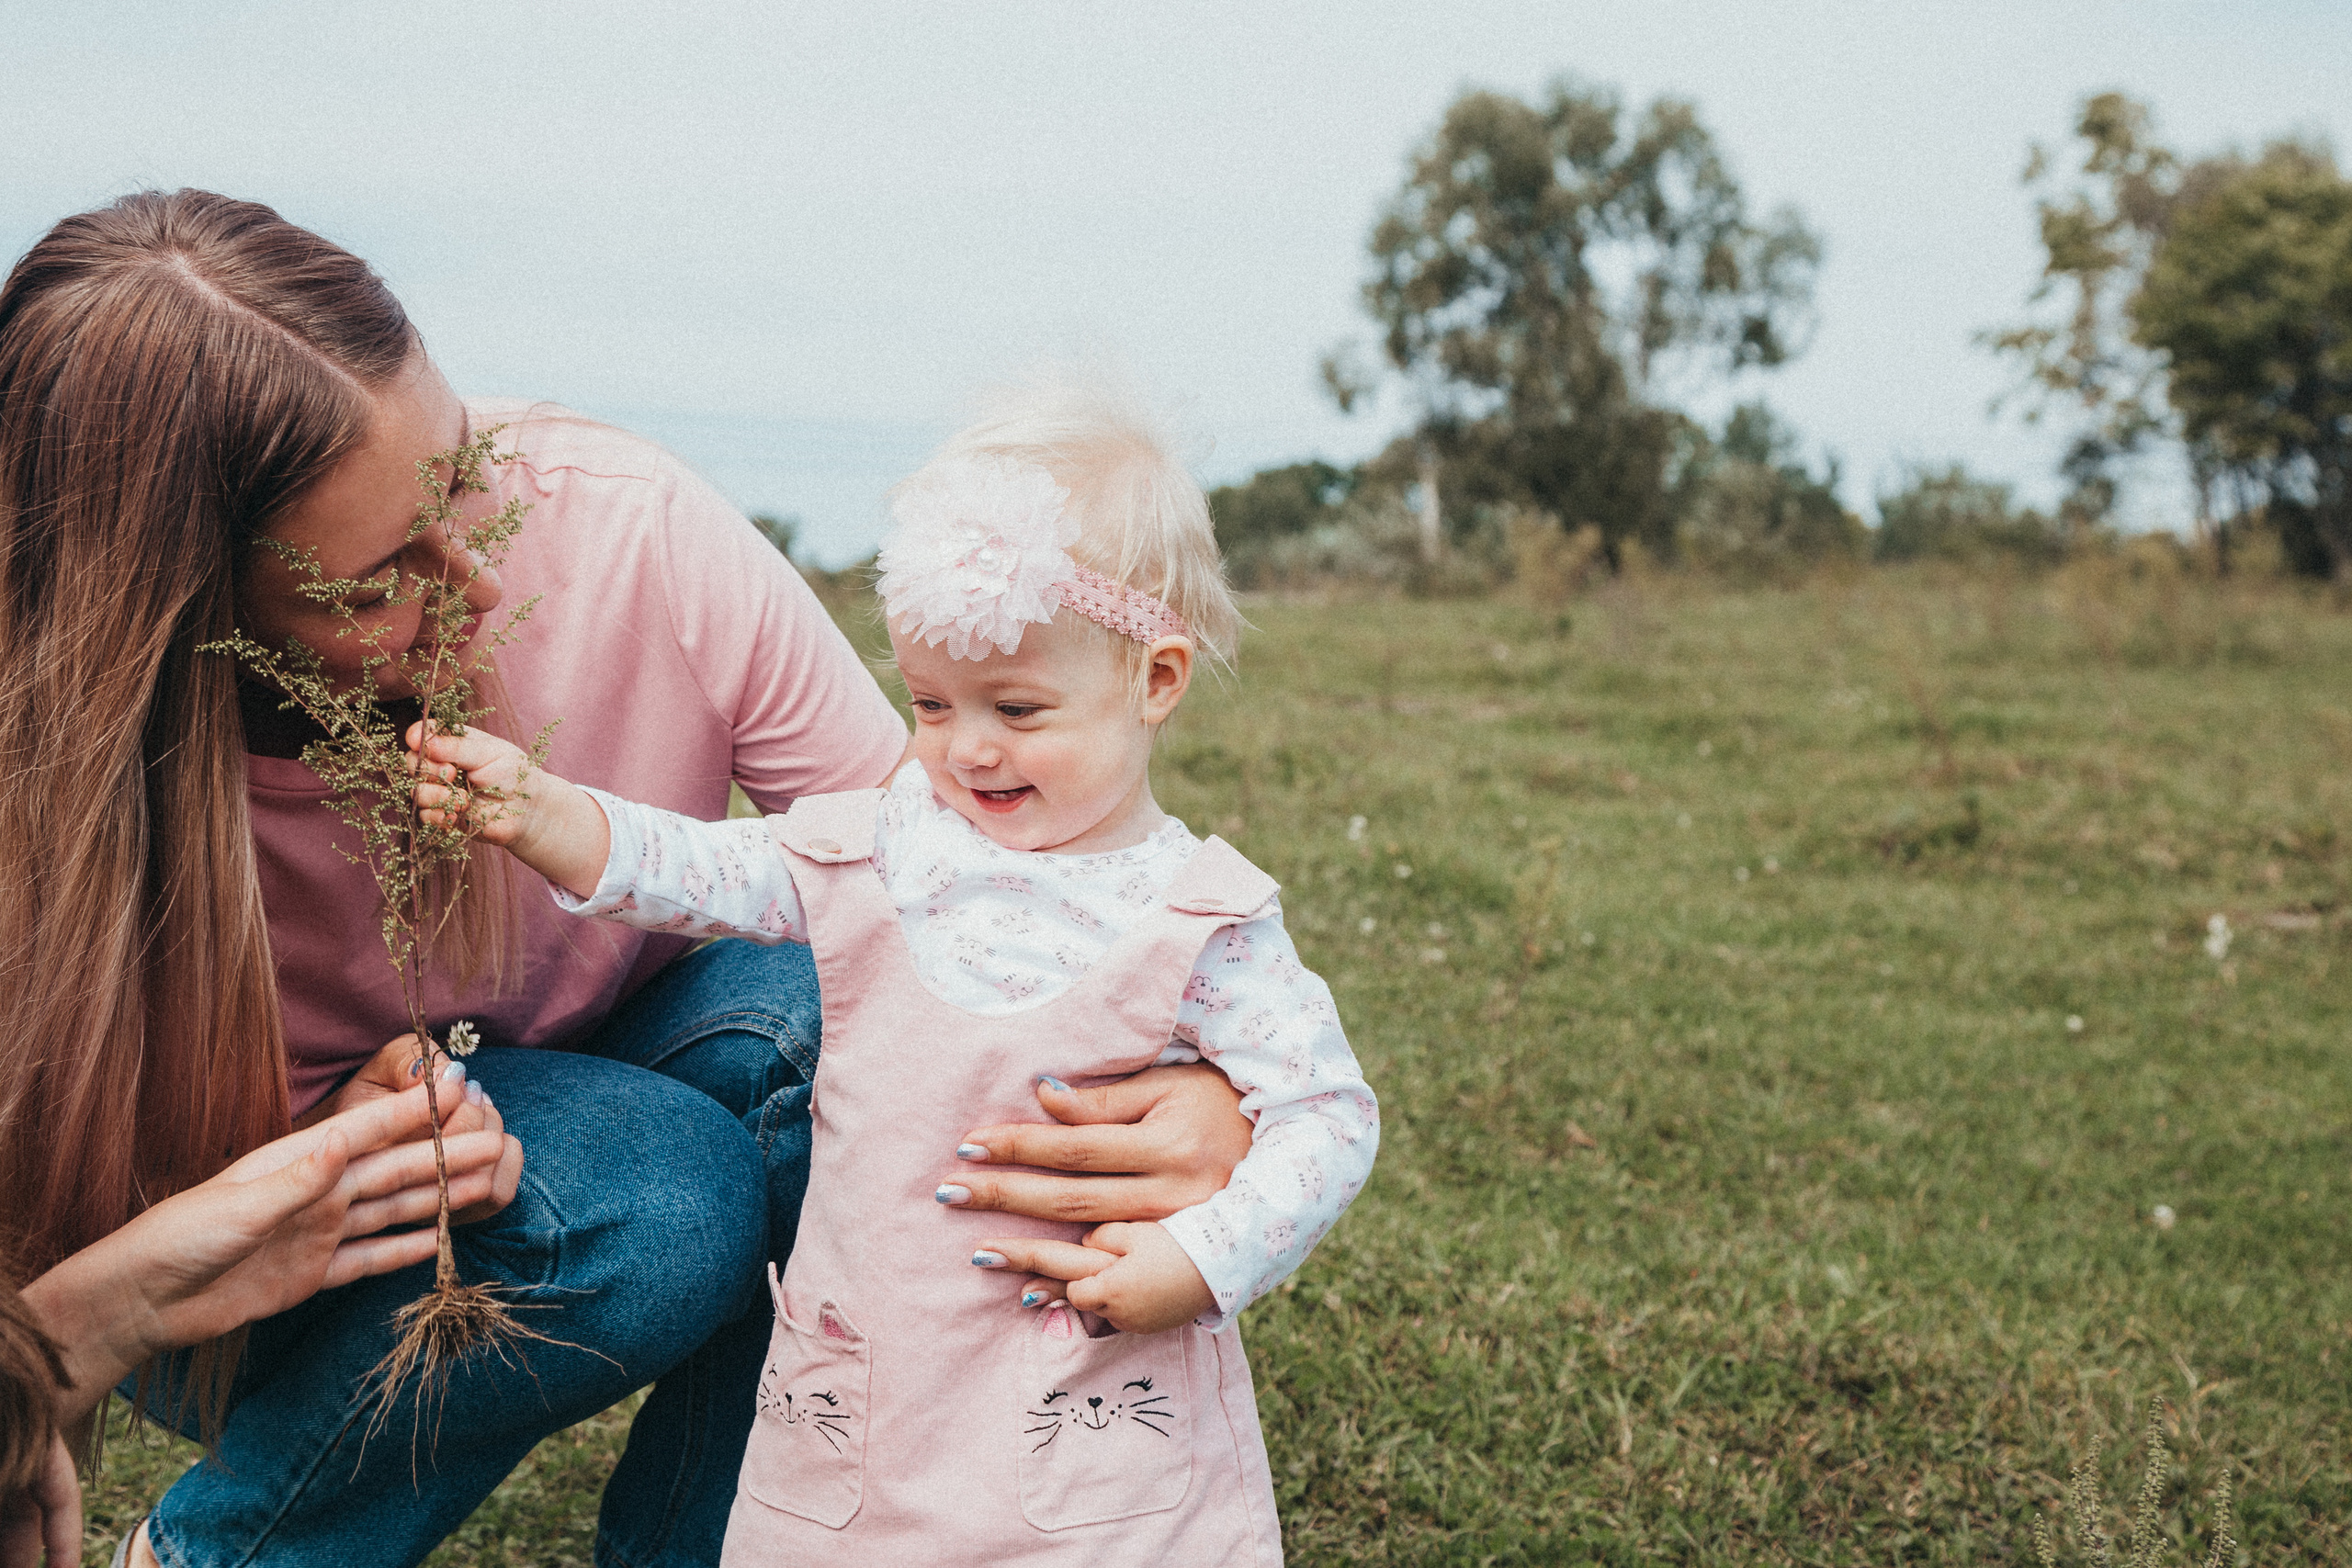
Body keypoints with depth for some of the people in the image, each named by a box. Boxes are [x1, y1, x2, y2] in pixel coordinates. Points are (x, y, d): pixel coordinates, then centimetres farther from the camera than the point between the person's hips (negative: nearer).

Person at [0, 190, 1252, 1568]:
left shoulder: (638, 534, -26)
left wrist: (1188, 1086, -39)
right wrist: (367, 1136, -41)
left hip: (609, 1079, 3)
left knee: (813, 999, -30)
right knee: (660, 1196, -33)